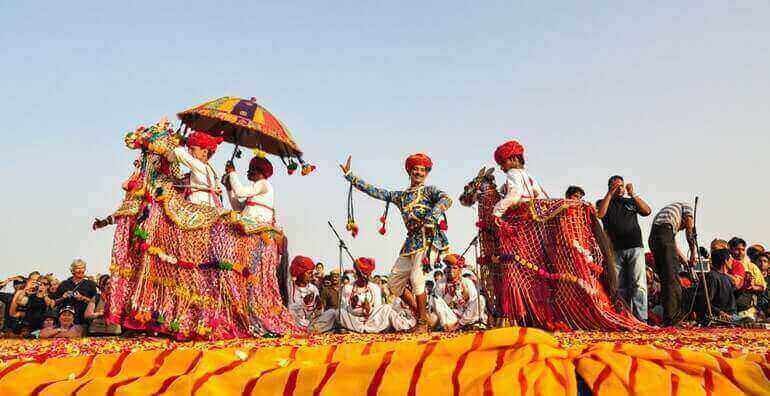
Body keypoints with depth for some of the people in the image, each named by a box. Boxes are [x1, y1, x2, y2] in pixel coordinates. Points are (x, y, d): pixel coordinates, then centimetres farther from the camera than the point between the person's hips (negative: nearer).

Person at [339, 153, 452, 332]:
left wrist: (429, 219, -26)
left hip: (428, 238, -7)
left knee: (416, 278, -21)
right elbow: (374, 191, 22)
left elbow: (446, 199, -13)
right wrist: (349, 175, 21)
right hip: (411, 241, 7)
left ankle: (423, 323, -10)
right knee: (395, 281, 3)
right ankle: (420, 315, 13)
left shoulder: (429, 190, 7)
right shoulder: (400, 196, 22)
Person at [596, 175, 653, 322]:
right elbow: (600, 214, -6)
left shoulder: (631, 202, 20)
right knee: (620, 287, 0)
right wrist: (610, 194, -3)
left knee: (638, 284, -11)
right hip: (615, 250, 0)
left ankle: (641, 319, -16)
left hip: (635, 248, 0)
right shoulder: (603, 202, 17)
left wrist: (633, 194, 0)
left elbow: (647, 211, 4)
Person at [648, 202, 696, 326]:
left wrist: (685, 259, 38)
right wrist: (694, 252, 10)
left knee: (665, 279, 11)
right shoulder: (688, 208, 20)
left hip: (652, 236, 8)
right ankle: (672, 317, -16)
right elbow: (690, 230, 6)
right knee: (672, 277, -10)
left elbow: (672, 243, 35)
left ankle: (667, 318, 11)